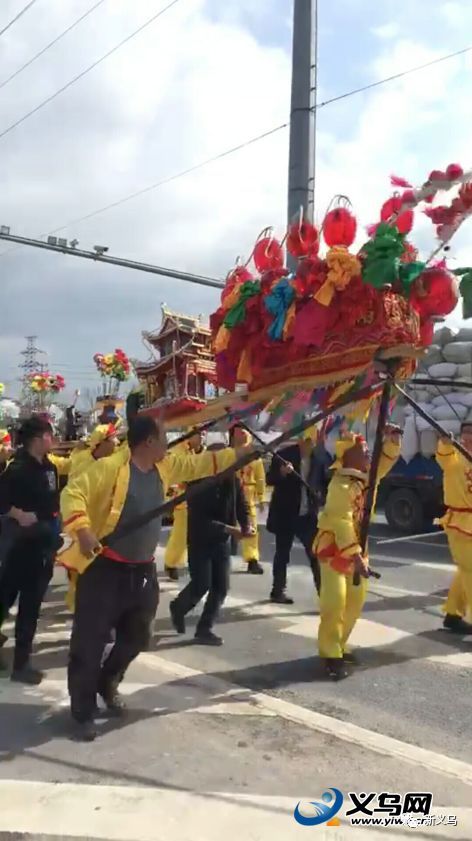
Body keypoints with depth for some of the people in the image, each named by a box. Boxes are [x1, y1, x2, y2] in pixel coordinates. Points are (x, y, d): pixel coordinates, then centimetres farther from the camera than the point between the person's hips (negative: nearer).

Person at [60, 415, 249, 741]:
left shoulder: (165, 466, 3)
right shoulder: (110, 467, -18)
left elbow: (202, 464, 9)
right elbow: (72, 493, -20)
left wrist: (242, 452, 7)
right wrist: (82, 530, -33)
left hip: (143, 570, 7)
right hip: (105, 568, -7)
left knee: (137, 637, 20)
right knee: (89, 642, 1)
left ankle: (108, 684, 46)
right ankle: (83, 713, 19)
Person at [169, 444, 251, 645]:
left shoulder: (233, 481, -5)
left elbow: (242, 506, 1)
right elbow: (199, 519, -23)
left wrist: (246, 526, -20)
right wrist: (229, 529, -30)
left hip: (222, 542, 5)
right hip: (200, 541, -5)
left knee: (221, 587, 2)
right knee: (201, 585, -5)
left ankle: (204, 629, 15)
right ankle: (178, 608, 26)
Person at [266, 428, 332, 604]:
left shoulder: (322, 457, -2)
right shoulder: (284, 455, -9)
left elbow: (326, 481, 9)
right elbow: (270, 479, -9)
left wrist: (322, 496, -9)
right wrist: (282, 473, -27)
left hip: (309, 514, 2)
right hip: (285, 513, -2)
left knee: (316, 554, 3)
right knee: (282, 554, 10)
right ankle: (278, 590, 23)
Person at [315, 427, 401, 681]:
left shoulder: (365, 478, 4)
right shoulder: (341, 485, -23)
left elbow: (384, 464, 15)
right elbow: (342, 524, -28)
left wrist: (392, 441, -4)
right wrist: (355, 556, -31)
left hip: (355, 548, 9)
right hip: (334, 548, -9)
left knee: (355, 600, 14)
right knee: (335, 603, -13)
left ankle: (338, 647, 26)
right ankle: (331, 656, -5)